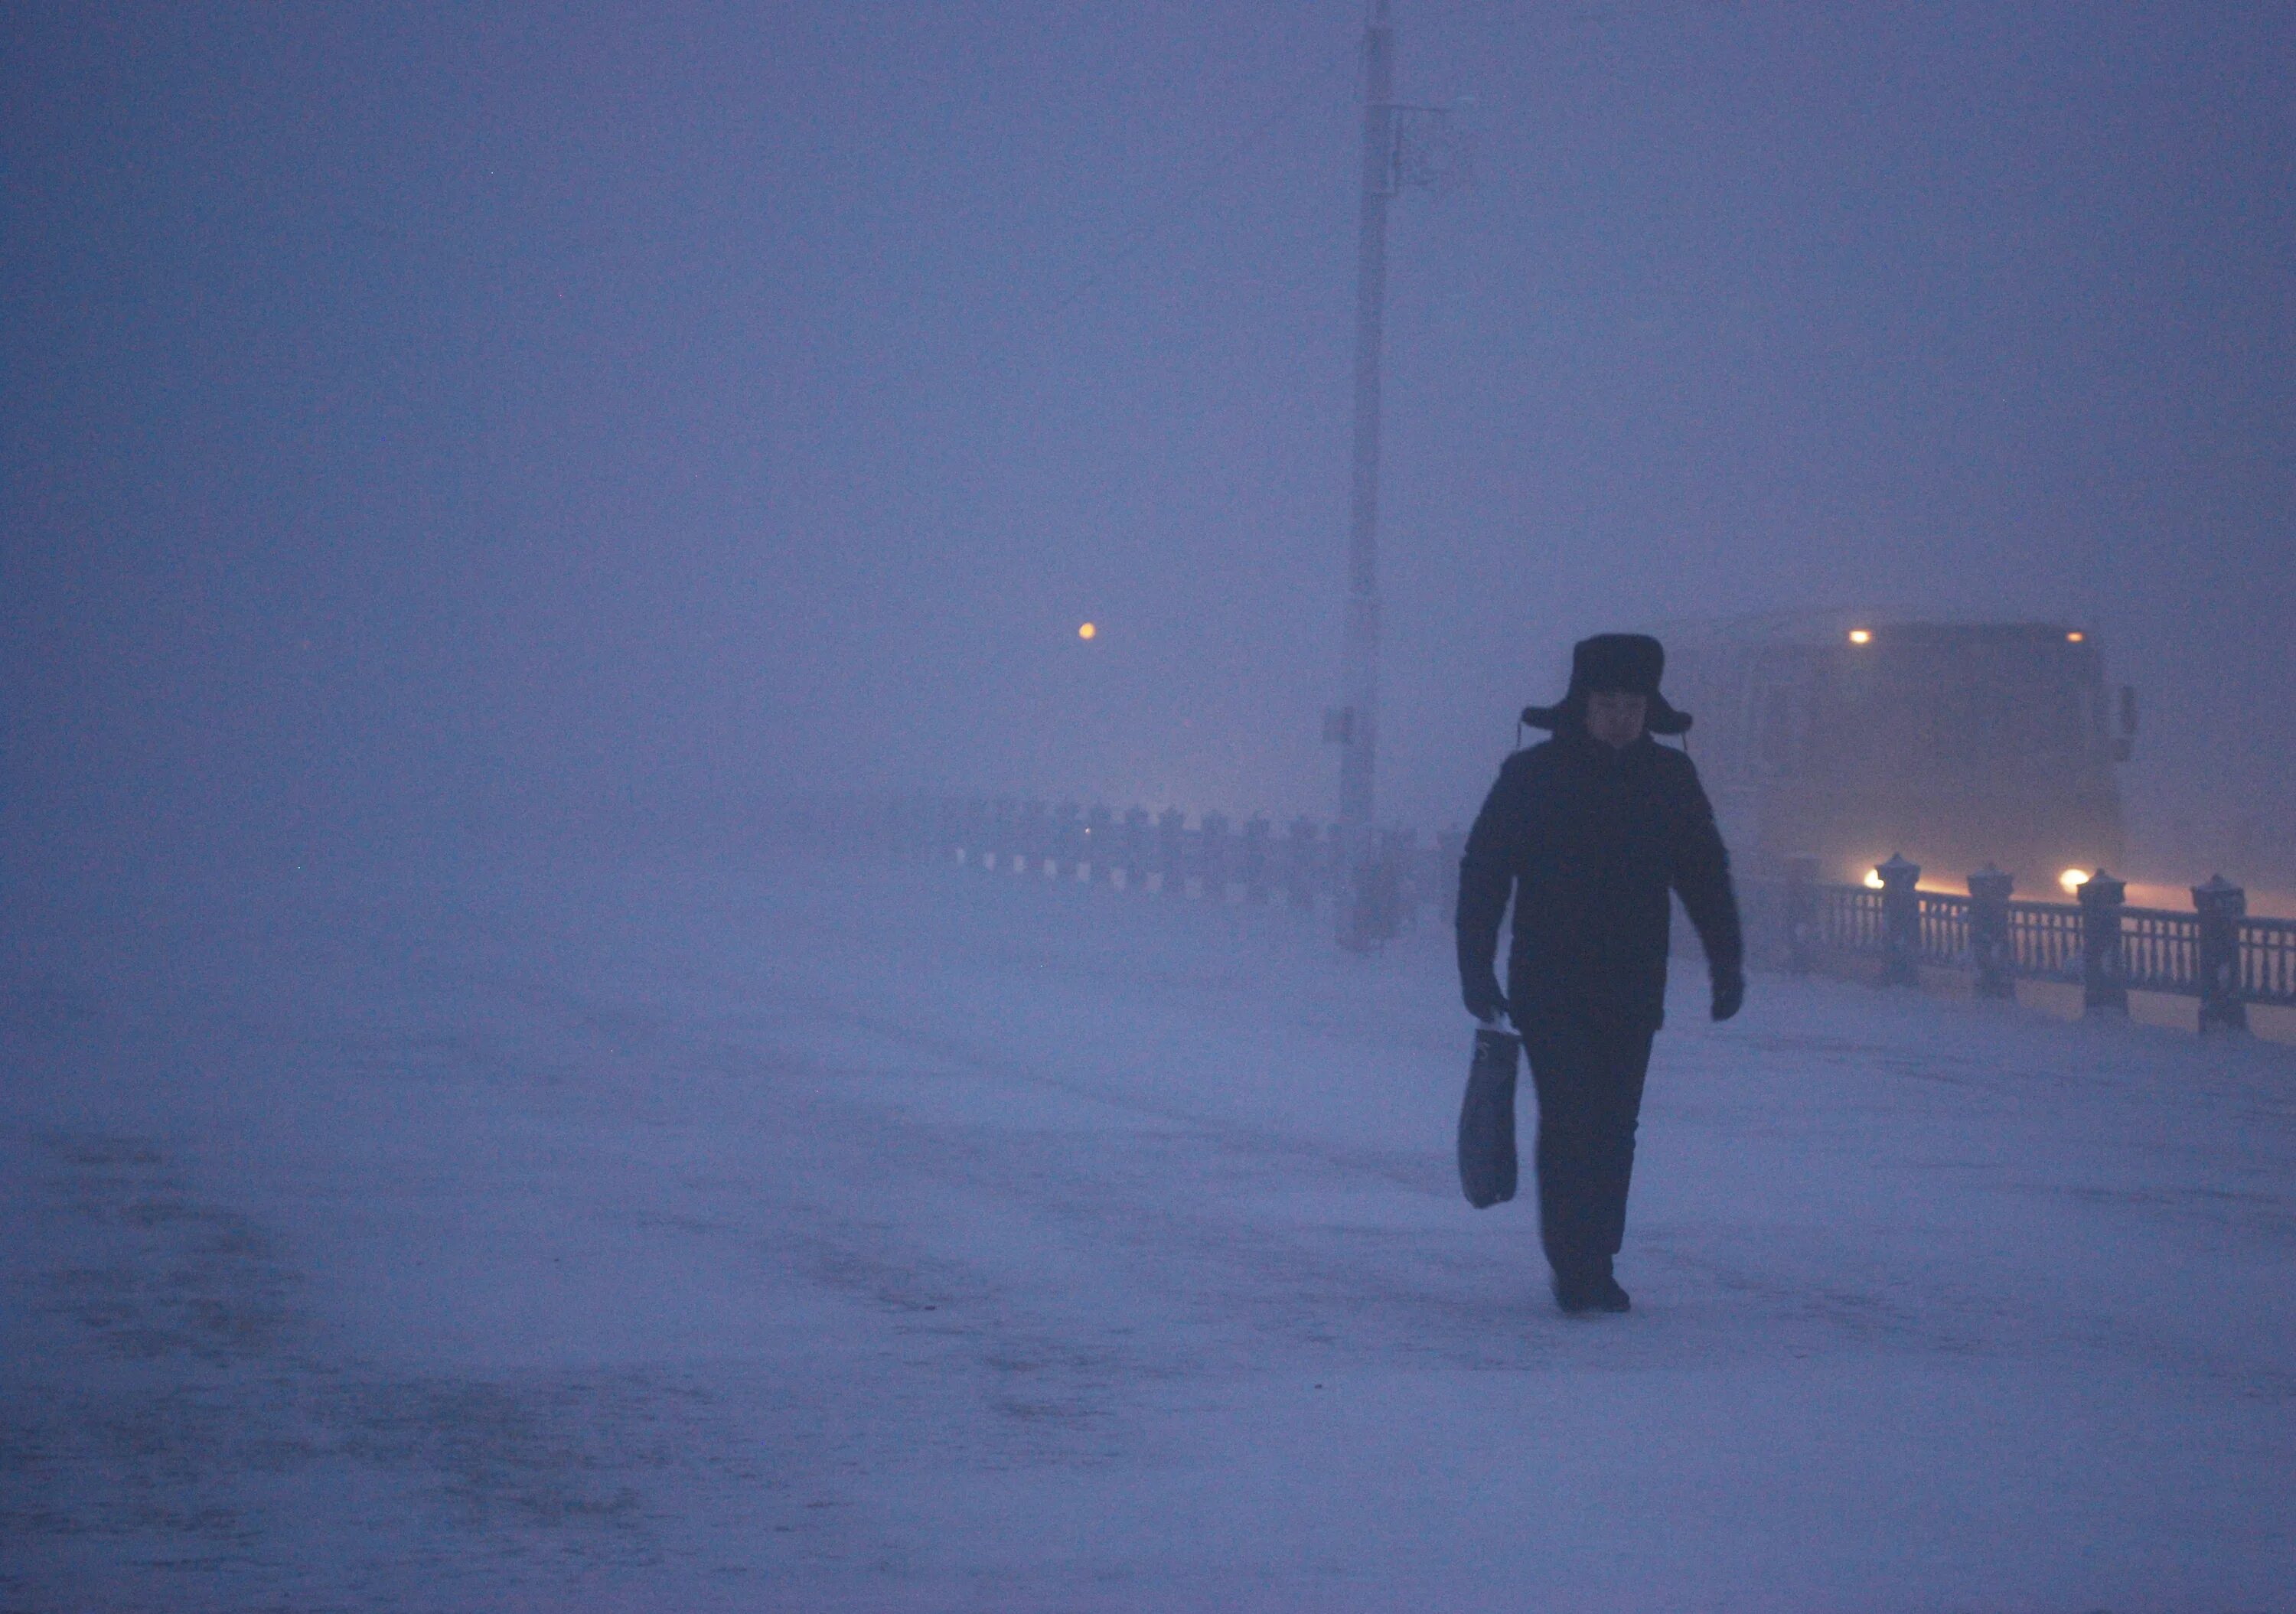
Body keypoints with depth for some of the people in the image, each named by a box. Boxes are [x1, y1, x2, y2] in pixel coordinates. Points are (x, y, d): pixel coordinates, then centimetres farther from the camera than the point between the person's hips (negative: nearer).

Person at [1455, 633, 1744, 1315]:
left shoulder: (1671, 778, 5)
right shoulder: (1532, 775, -3)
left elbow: (1705, 871, 13)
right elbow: (1483, 871, 0)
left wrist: (1726, 958, 4)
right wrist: (1477, 969, -6)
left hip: (1632, 992, 3)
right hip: (1549, 990, -3)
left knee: (1613, 1129, 4)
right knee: (1570, 1120, -12)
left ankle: (1594, 1267, 12)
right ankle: (1574, 1267, -9)